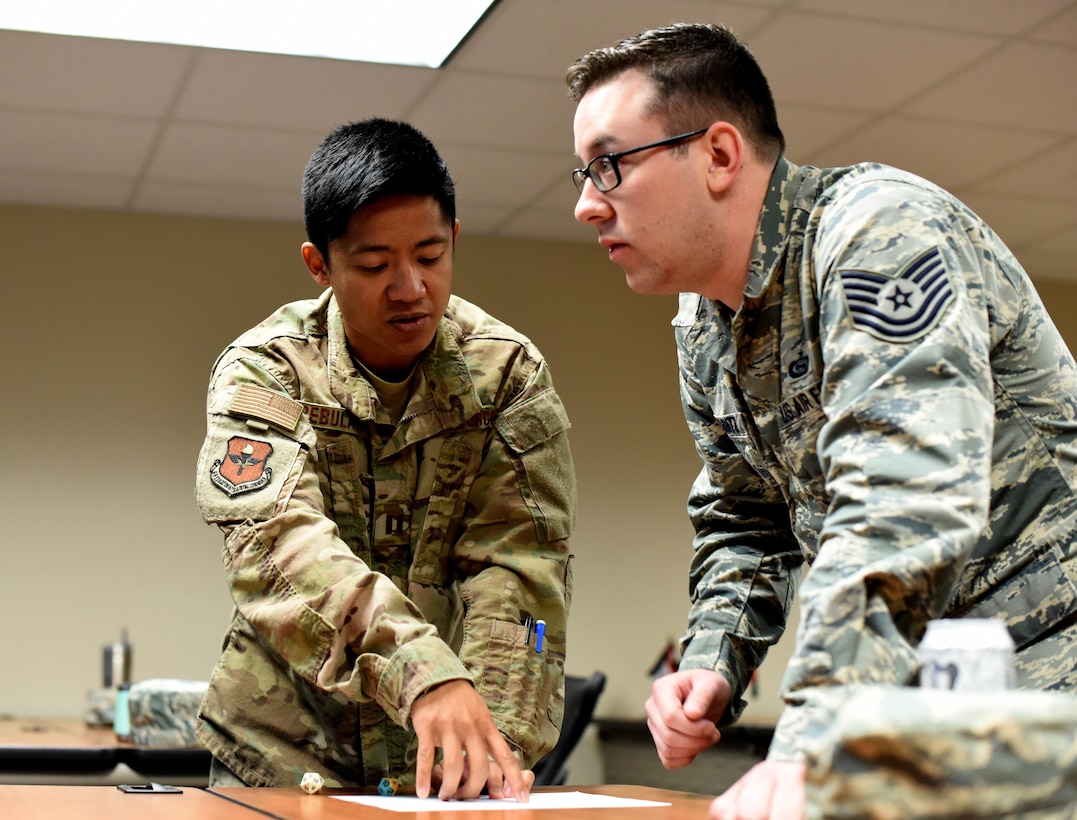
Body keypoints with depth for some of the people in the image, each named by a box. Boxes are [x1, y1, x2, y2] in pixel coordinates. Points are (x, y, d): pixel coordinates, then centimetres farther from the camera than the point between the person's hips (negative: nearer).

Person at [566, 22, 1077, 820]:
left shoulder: (880, 231, -19)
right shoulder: (704, 331, 8)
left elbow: (902, 508, -31)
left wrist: (813, 743, -38)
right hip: (913, 703, 7)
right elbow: (744, 522, 18)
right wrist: (714, 662, 0)